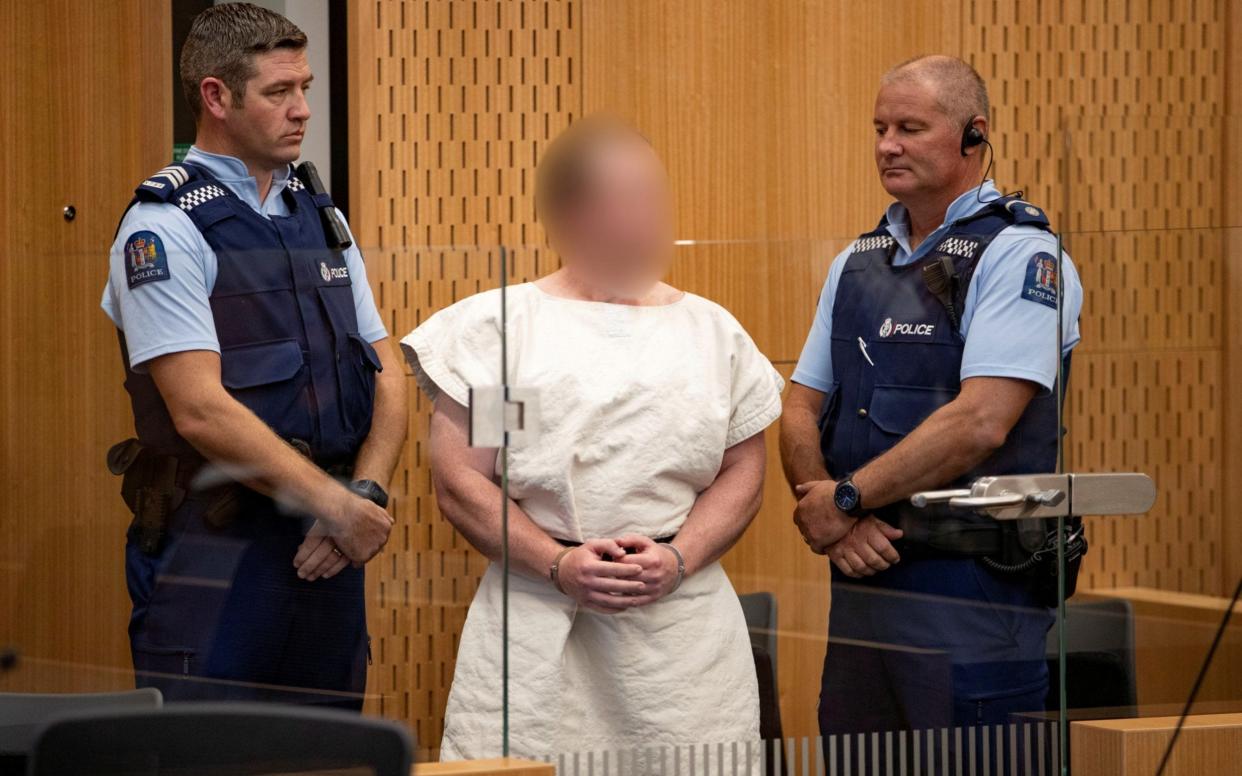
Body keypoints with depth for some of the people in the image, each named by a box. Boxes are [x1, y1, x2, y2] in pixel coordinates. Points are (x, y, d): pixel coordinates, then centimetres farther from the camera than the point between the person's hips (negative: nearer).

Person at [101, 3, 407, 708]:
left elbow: (388, 376, 12)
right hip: (212, 562, -7)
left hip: (329, 555, 7)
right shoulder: (165, 228, -8)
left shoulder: (322, 220, 15)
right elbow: (201, 410, -17)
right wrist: (338, 505, -17)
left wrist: (366, 493, -7)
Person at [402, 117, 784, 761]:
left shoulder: (711, 331, 15)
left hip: (685, 618, 2)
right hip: (533, 616, -2)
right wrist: (558, 565, -11)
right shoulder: (495, 325, 7)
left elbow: (742, 473, 13)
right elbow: (459, 483, 1)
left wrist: (678, 558, -6)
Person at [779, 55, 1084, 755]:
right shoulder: (859, 262, 16)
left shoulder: (1019, 255, -8)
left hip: (973, 586, -7)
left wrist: (846, 498, -12)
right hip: (859, 580, 7)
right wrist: (833, 523, -7)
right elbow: (801, 410, 13)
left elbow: (981, 422, -19)